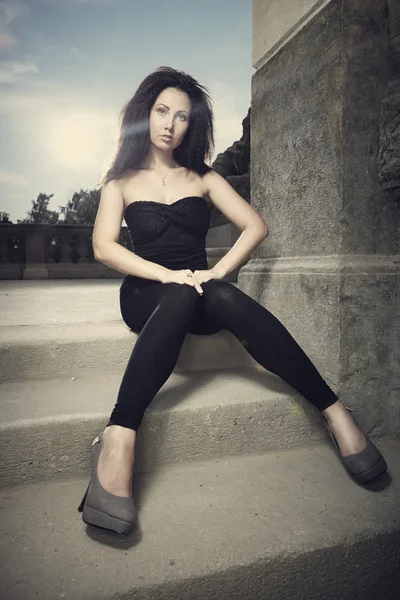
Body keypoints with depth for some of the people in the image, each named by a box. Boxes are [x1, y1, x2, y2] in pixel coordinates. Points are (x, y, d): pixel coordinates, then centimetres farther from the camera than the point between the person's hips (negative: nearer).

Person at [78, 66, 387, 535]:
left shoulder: (203, 178, 18)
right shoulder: (121, 181, 13)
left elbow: (255, 226, 5)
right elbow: (103, 247, -4)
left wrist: (217, 272, -12)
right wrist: (168, 275, -19)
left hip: (200, 292, 2)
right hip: (146, 296, -1)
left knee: (227, 299, -33)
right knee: (181, 297, -36)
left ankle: (333, 411, -33)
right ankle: (117, 443, -46)